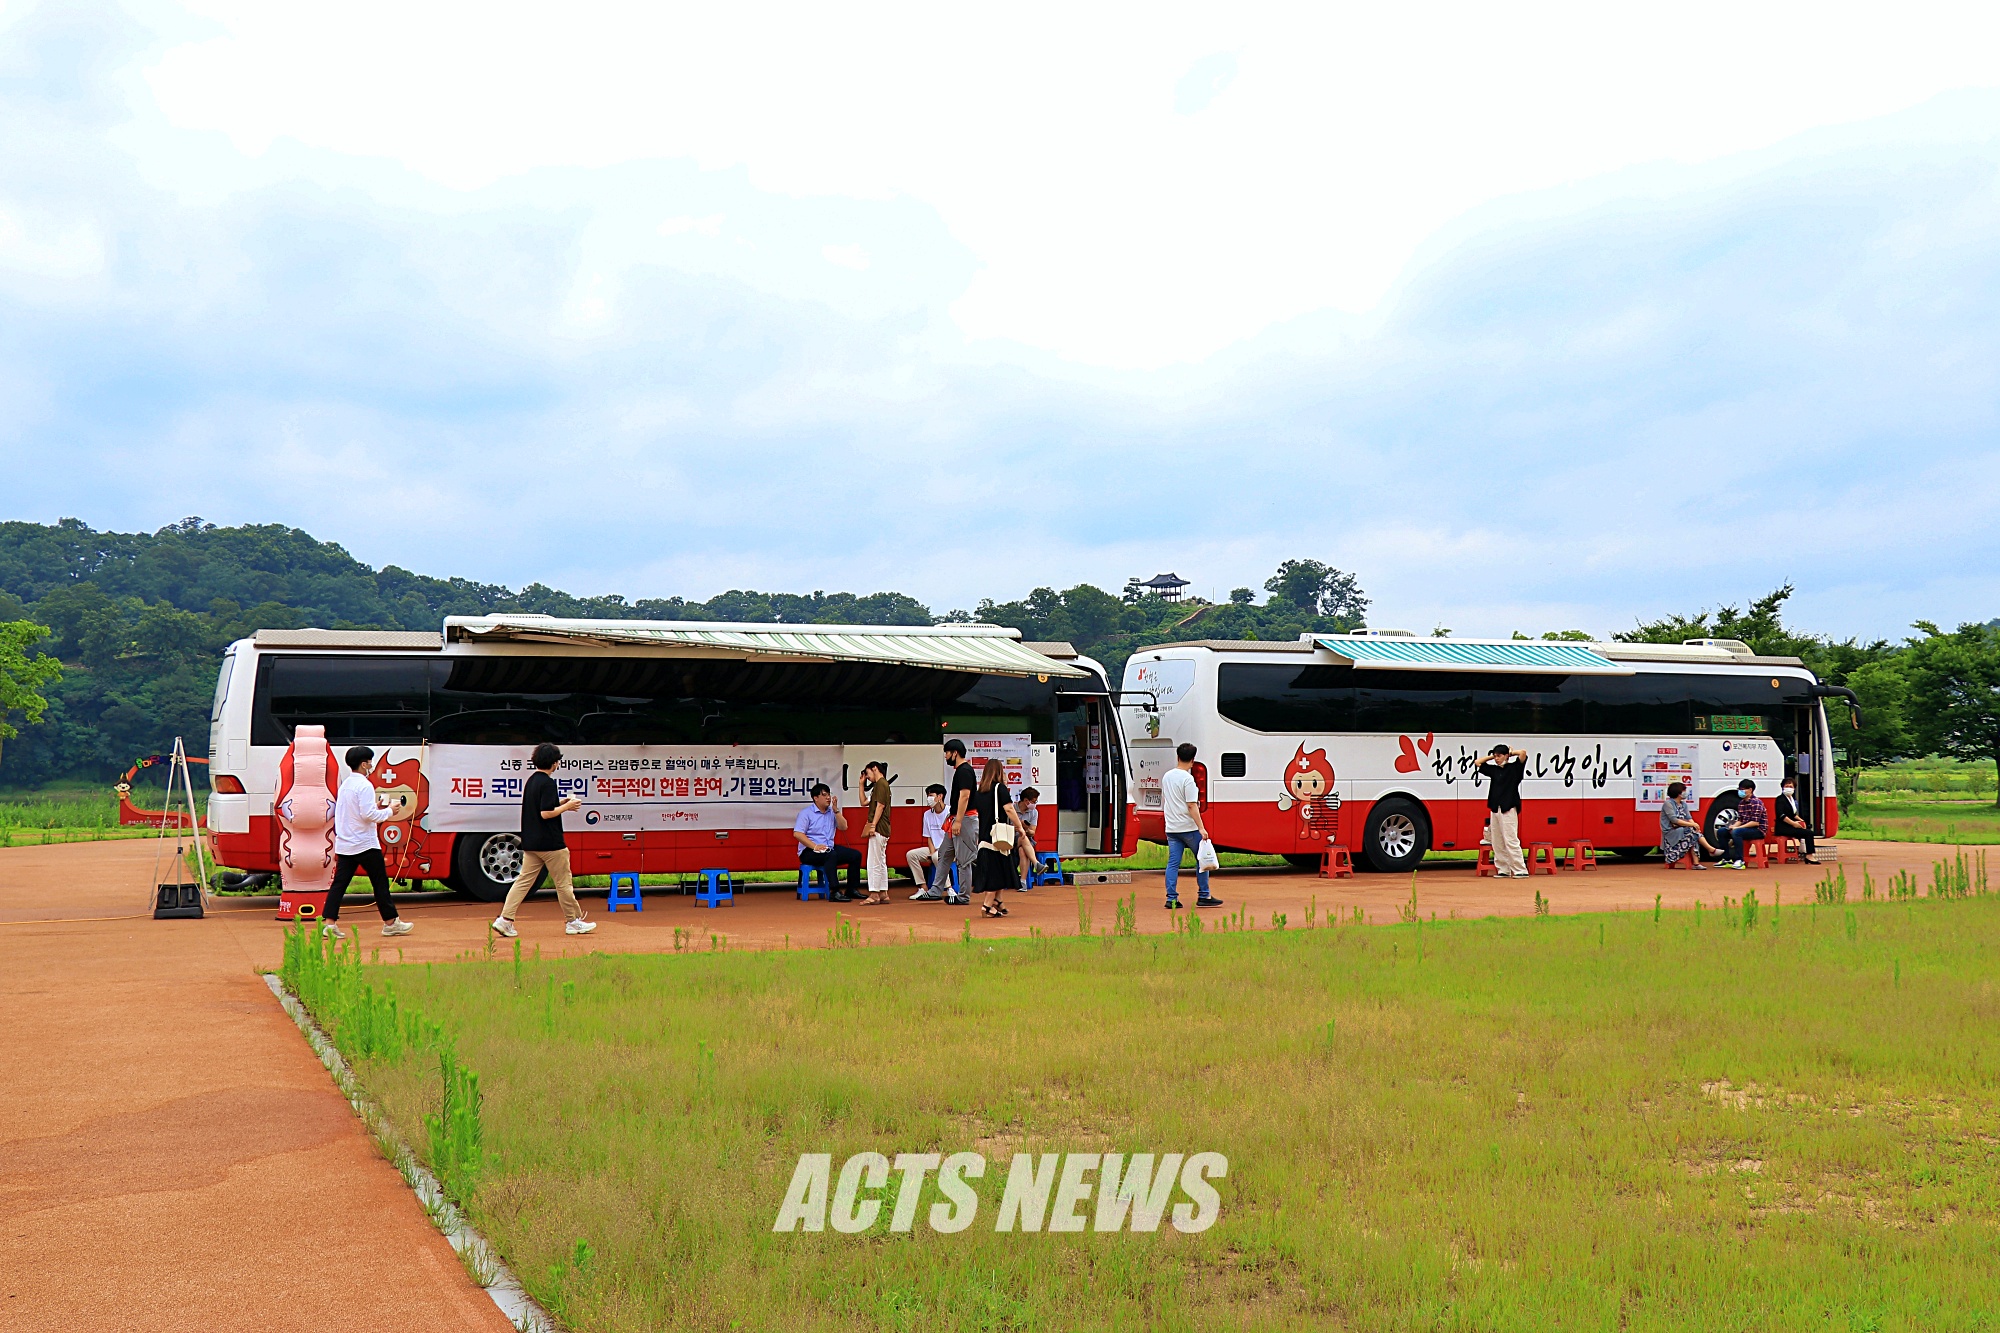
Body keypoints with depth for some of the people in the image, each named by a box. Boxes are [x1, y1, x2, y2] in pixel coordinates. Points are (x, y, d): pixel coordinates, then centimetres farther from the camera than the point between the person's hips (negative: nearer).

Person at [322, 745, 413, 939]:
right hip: (365, 845, -8)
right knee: (380, 882, 2)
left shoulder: (344, 785, 13)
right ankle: (390, 923, 8)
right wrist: (389, 811, -7)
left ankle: (329, 923, -5)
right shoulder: (364, 785, -14)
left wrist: (375, 807, 21)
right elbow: (368, 815, -21)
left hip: (344, 844, 8)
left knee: (339, 883, 3)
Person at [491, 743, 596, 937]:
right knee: (563, 883, 3)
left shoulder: (531, 780, 12)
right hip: (550, 843, -8)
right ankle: (573, 922, 12)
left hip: (530, 842, 8)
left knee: (524, 880, 7)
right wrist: (567, 806, -10)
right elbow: (546, 813, -21)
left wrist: (560, 803, 17)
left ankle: (504, 919, -2)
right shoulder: (548, 783, -16)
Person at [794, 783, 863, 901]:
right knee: (831, 855, -37)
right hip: (809, 852, -7)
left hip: (830, 848, 7)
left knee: (855, 855, -7)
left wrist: (836, 810, -6)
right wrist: (815, 846, -25)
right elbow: (797, 833, -15)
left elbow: (843, 827, 4)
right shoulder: (806, 813, -4)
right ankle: (834, 893, -41)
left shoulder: (832, 812, 15)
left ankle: (851, 890, -2)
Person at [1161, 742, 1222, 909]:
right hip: (1188, 827, -7)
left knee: (1173, 863, 5)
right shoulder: (1187, 778, -14)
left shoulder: (1167, 776, 10)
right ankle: (1203, 896, 9)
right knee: (1202, 860, 6)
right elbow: (1192, 806, -18)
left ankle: (1171, 899, -1)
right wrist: (1201, 828, -18)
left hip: (1171, 828, 7)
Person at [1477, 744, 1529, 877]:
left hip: (1508, 809, -6)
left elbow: (1523, 753, -12)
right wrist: (1491, 756, 17)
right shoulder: (1493, 769, 15)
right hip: (1495, 810, 6)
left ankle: (1521, 870, -10)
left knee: (1511, 841, -11)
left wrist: (1511, 753, 4)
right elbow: (1478, 762, 25)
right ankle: (1503, 870, 10)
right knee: (1497, 843, 5)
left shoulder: (1514, 768, 0)